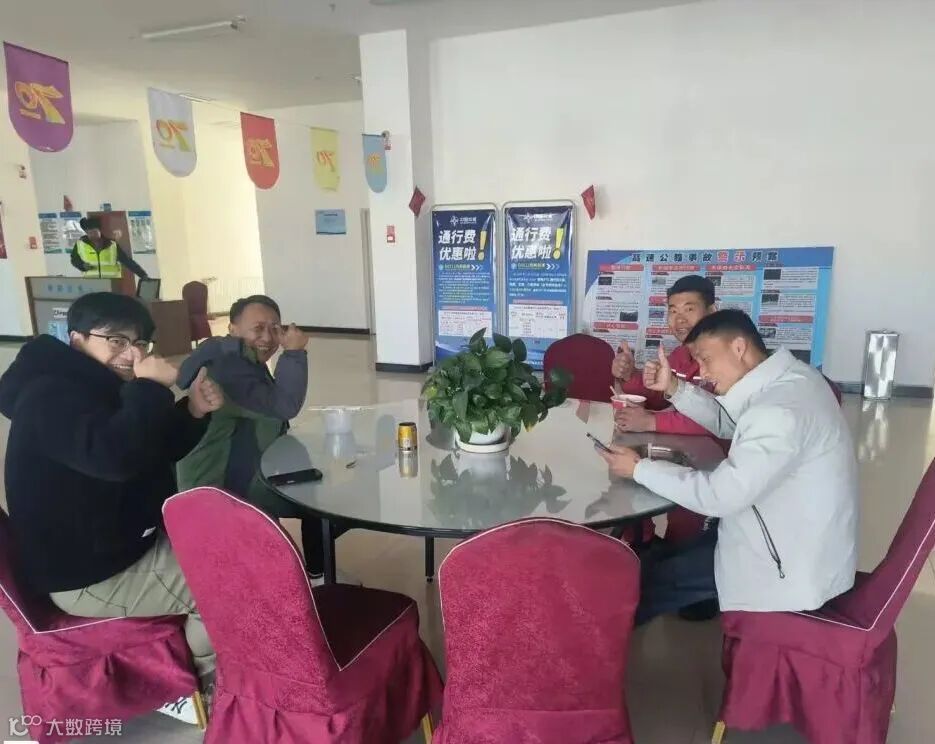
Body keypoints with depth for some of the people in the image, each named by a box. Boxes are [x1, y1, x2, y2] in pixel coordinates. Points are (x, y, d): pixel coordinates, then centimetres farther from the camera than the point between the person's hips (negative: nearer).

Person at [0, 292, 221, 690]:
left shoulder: (101, 387, 10)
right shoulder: (50, 396, -22)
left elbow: (160, 449, 13)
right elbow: (115, 456, -41)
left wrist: (193, 412, -5)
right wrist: (151, 388, -33)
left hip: (123, 541, 10)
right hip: (87, 575, -10)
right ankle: (203, 680, 11)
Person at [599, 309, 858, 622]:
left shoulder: (780, 412, -31)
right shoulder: (787, 376, 1)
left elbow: (720, 496, -31)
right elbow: (727, 422, 16)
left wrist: (638, 469, -20)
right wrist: (675, 388, 1)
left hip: (793, 567, -9)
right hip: (802, 543, 9)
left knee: (649, 572, 0)